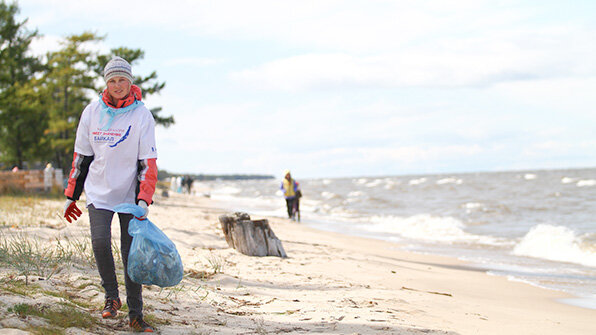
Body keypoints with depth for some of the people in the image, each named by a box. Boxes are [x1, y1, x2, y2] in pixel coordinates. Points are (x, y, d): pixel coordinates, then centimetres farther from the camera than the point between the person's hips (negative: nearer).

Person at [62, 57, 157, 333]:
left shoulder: (142, 115, -4)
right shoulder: (92, 112, 2)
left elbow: (147, 161, -6)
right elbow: (81, 156, 9)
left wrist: (144, 200, -16)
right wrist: (71, 196, 10)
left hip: (130, 194, -1)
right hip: (99, 193, 1)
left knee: (132, 253, 0)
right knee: (100, 241, -17)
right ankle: (111, 296, 5)